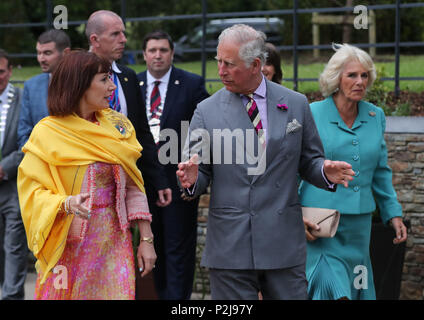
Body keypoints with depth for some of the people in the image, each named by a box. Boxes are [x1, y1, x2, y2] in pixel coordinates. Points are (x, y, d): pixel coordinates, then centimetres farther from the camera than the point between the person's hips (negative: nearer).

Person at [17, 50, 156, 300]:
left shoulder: (118, 126, 5)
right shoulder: (47, 134, -7)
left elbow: (133, 188, 7)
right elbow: (32, 192, -10)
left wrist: (146, 240, 3)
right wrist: (66, 203, -29)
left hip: (114, 243, 3)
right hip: (69, 248, -3)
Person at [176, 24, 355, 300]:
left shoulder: (295, 104, 5)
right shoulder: (207, 111, 3)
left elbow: (309, 161, 11)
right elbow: (200, 172, 5)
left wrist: (326, 172, -11)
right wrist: (192, 179, -19)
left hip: (283, 243, 1)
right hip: (229, 245, 0)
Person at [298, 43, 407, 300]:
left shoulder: (376, 117, 8)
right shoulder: (311, 115, -6)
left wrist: (393, 213, 14)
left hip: (359, 222, 5)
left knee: (356, 291, 10)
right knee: (330, 289, -15)